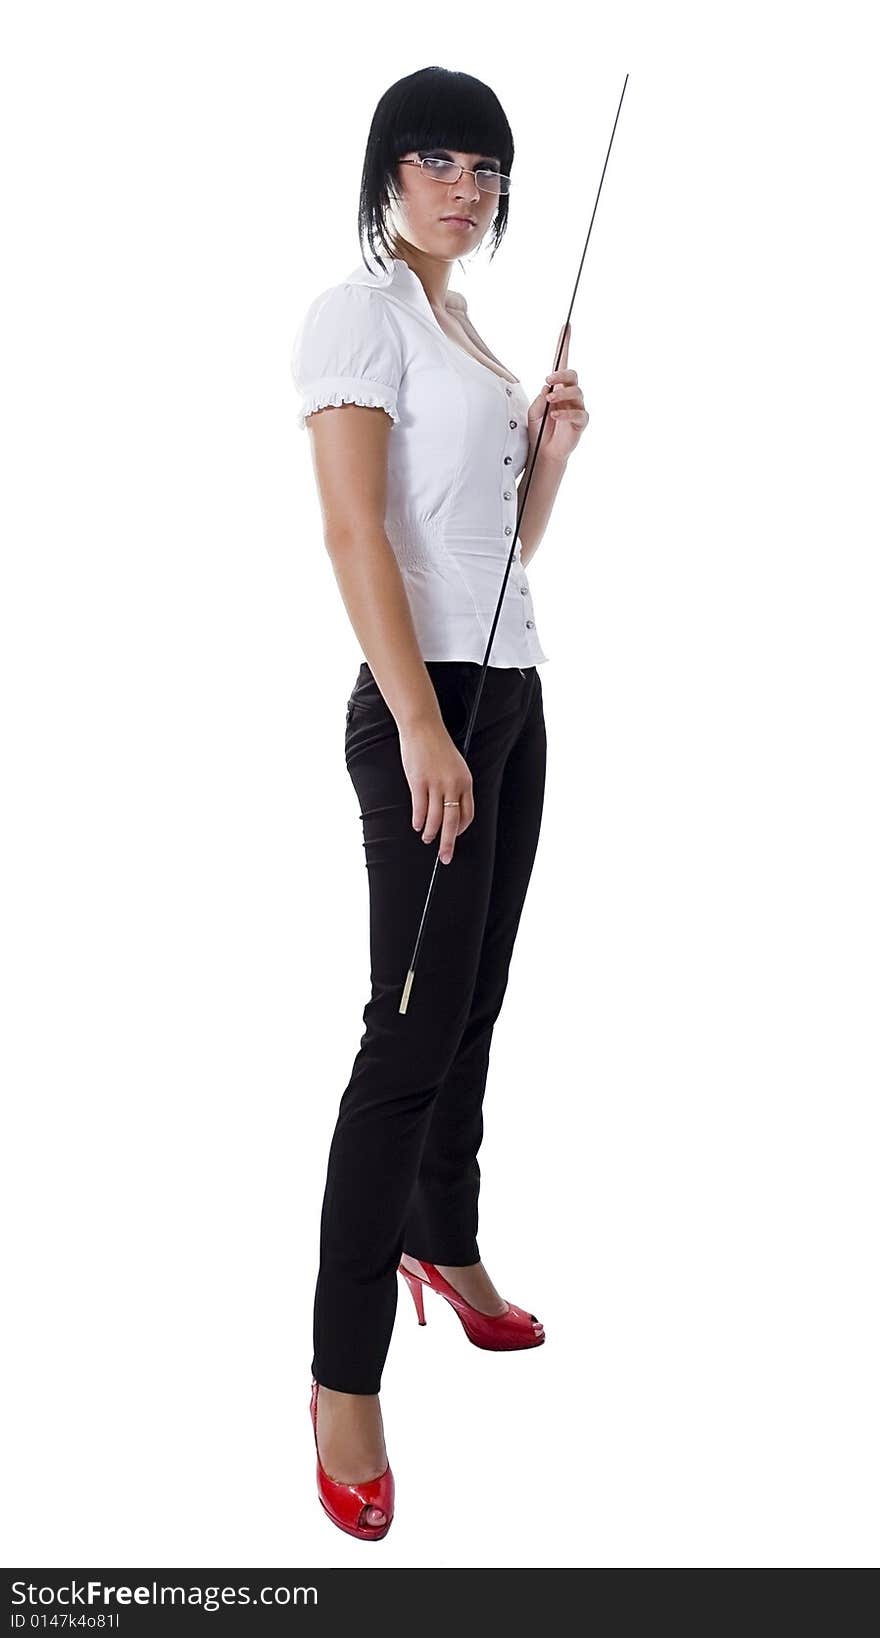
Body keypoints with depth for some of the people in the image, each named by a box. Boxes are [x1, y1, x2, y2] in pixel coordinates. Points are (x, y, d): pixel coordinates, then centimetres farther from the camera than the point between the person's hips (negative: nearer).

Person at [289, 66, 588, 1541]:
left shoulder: (465, 330, 20)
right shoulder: (360, 314, -6)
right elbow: (355, 533, -16)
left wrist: (554, 444, 6)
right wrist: (421, 725, -23)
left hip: (512, 695, 9)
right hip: (425, 701, -9)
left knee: (474, 1004, 15)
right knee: (414, 1025, -11)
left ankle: (447, 1249, 33)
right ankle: (344, 1375, -4)